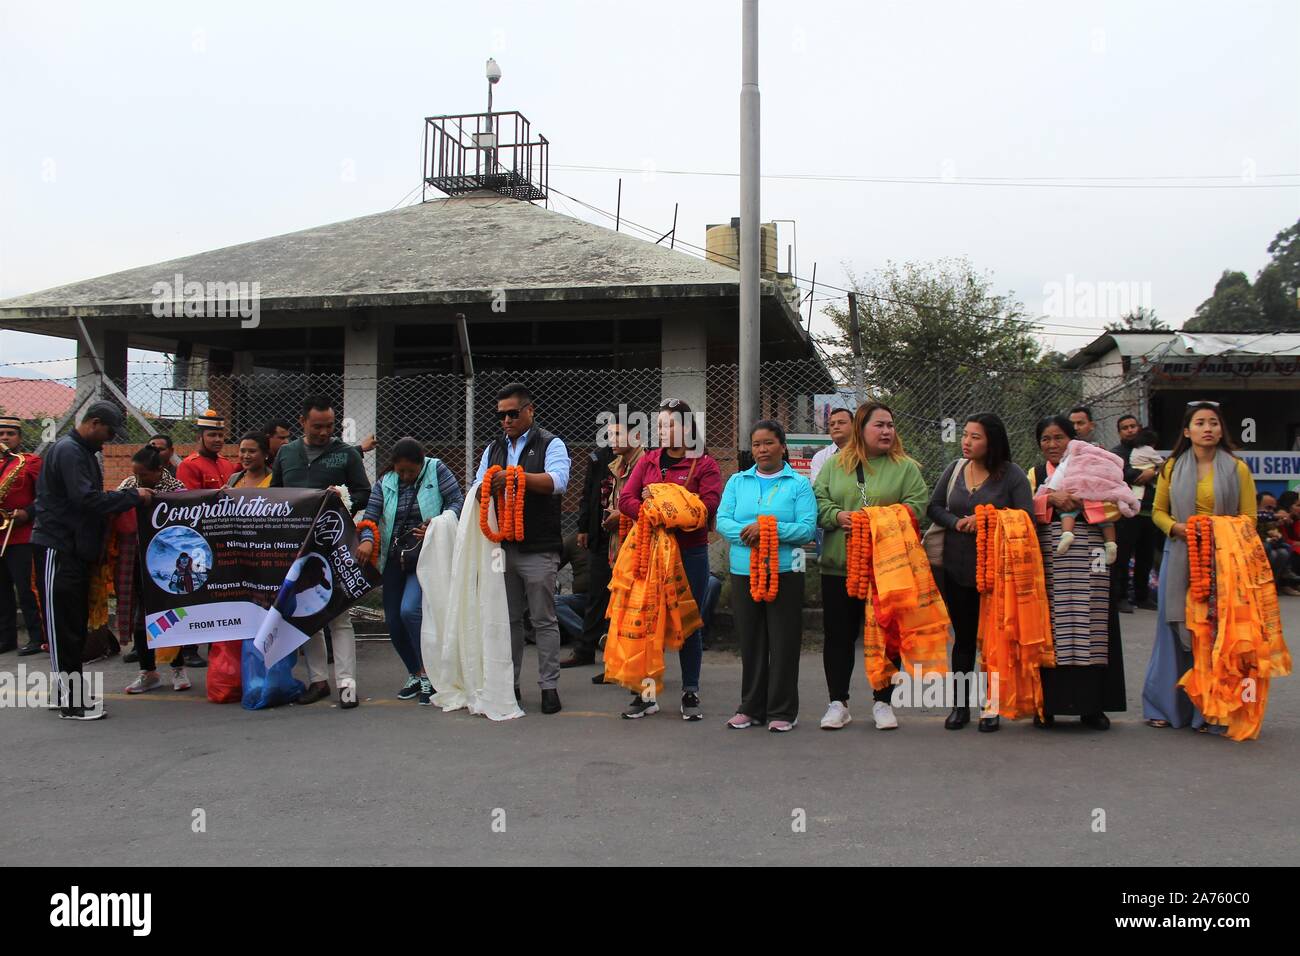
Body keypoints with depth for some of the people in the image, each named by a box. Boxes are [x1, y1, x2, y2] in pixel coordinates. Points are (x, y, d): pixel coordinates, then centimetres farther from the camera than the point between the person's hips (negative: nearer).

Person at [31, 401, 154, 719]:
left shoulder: (83, 452, 17)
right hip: (57, 548, -10)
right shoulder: (68, 451, -15)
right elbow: (85, 498, -24)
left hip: (75, 548, 10)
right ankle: (70, 702, -3)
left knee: (74, 624, 13)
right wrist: (133, 496, -19)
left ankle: (71, 693, 21)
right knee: (63, 627, -6)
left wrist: (125, 497, 5)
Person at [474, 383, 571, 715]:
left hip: (538, 550, -5)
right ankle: (508, 684, 20)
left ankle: (549, 685, 7)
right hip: (501, 547, 5)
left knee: (543, 620, 0)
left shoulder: (550, 444, 0)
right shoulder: (493, 449, 17)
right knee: (509, 619, 12)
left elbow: (557, 481, -17)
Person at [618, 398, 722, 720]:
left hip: (690, 552, -3)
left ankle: (690, 694, 16)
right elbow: (625, 499, 2)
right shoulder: (648, 461, 11)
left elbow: (710, 505, -14)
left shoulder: (704, 464, -1)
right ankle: (645, 693, 16)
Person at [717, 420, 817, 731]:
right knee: (750, 642, 9)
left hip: (785, 572, -3)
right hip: (744, 572, 3)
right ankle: (751, 708, 19)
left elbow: (807, 528, -8)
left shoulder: (799, 484, 2)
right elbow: (722, 521, 3)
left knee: (783, 642, 0)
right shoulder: (737, 482, 13)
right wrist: (746, 531, -17)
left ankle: (782, 711, 10)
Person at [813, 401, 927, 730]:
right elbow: (818, 501, 4)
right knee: (839, 635, 6)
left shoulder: (906, 467, 5)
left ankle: (882, 702, 20)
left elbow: (917, 505, -5)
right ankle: (838, 703, 17)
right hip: (839, 566, 1)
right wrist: (838, 516, -15)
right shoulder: (835, 465, 9)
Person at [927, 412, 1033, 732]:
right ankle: (960, 705, 19)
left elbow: (1026, 518, -10)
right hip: (957, 570, 3)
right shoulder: (954, 469, 6)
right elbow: (933, 507, 9)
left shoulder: (1012, 474, -6)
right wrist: (956, 522, -10)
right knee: (963, 637, 10)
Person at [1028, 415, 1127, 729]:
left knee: (1087, 629, -2)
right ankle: (1047, 704, 3)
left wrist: (1082, 502, -12)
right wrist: (1052, 499, -12)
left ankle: (1091, 706, 5)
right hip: (1049, 558, 1)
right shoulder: (1035, 474, 17)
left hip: (1088, 559, 0)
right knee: (1049, 629, -3)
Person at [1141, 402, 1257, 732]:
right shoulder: (1173, 467, 9)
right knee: (1176, 627, 3)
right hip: (1180, 557, 1)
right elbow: (1157, 511, 12)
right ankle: (1166, 706, 12)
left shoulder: (1237, 468, 4)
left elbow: (1248, 519, 2)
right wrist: (1175, 527, -8)